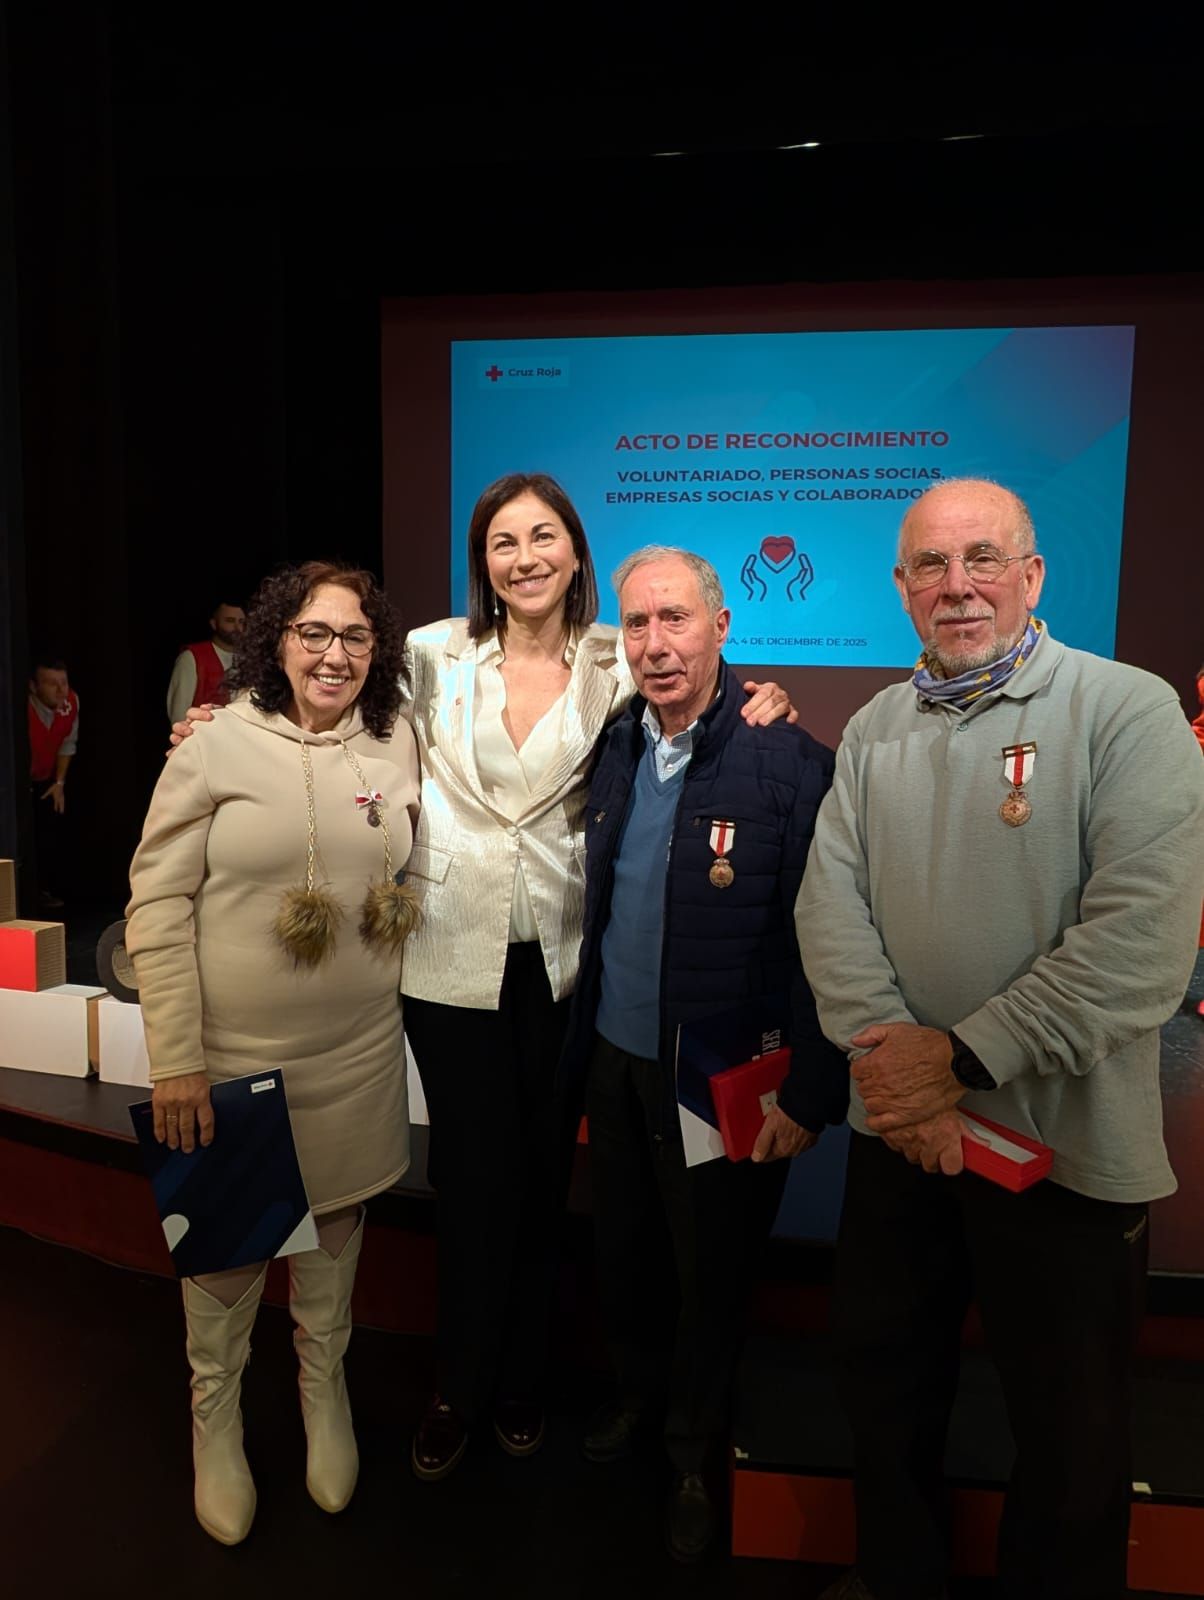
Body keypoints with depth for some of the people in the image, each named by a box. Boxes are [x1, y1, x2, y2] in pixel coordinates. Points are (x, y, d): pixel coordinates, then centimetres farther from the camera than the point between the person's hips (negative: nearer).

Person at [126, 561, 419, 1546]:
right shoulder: (217, 746, -12)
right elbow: (158, 904, -11)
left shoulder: (398, 745, -2)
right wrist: (174, 1062, -12)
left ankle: (324, 1385, 45)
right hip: (233, 1056, -3)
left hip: (359, 1057, 3)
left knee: (335, 1225, 20)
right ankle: (216, 1414, 42)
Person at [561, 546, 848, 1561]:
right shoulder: (612, 751, 2)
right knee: (624, 1249, 23)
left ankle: (696, 1452, 42)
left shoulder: (789, 761, -18)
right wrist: (585, 1038, 11)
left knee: (711, 1274, 15)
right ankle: (638, 1393, 51)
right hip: (615, 1062, 5)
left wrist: (811, 1097, -16)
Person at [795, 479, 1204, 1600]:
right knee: (884, 1382, 21)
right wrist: (886, 1047, -15)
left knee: (1069, 1433, 16)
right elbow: (830, 904, -1)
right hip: (898, 1131, 5)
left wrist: (962, 1056, -20)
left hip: (1069, 1146, -4)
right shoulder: (874, 730, 6)